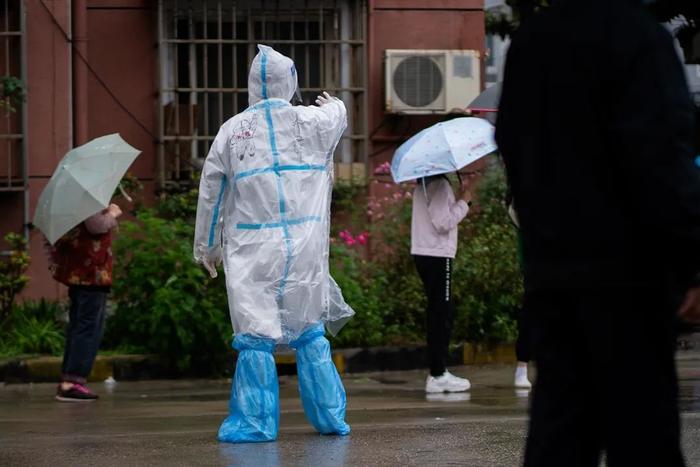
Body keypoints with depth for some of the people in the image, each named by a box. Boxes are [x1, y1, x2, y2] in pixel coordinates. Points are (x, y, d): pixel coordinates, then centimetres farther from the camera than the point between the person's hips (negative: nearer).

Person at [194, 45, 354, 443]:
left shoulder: (232, 130, 3)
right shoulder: (315, 121, 5)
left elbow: (211, 192, 9)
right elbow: (338, 116, 31)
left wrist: (207, 246, 20)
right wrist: (335, 104, 56)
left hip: (253, 248, -2)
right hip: (306, 245, 2)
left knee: (256, 335, -2)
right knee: (310, 331, 13)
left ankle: (256, 421, -4)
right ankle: (330, 416, 16)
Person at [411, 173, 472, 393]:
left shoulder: (424, 185, 15)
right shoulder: (440, 185, -15)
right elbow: (443, 223, -20)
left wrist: (460, 199, 12)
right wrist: (463, 202, -10)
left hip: (423, 253, 10)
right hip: (438, 254, -10)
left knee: (438, 312, 14)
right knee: (442, 314, -7)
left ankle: (437, 371, 16)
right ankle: (438, 375, -8)